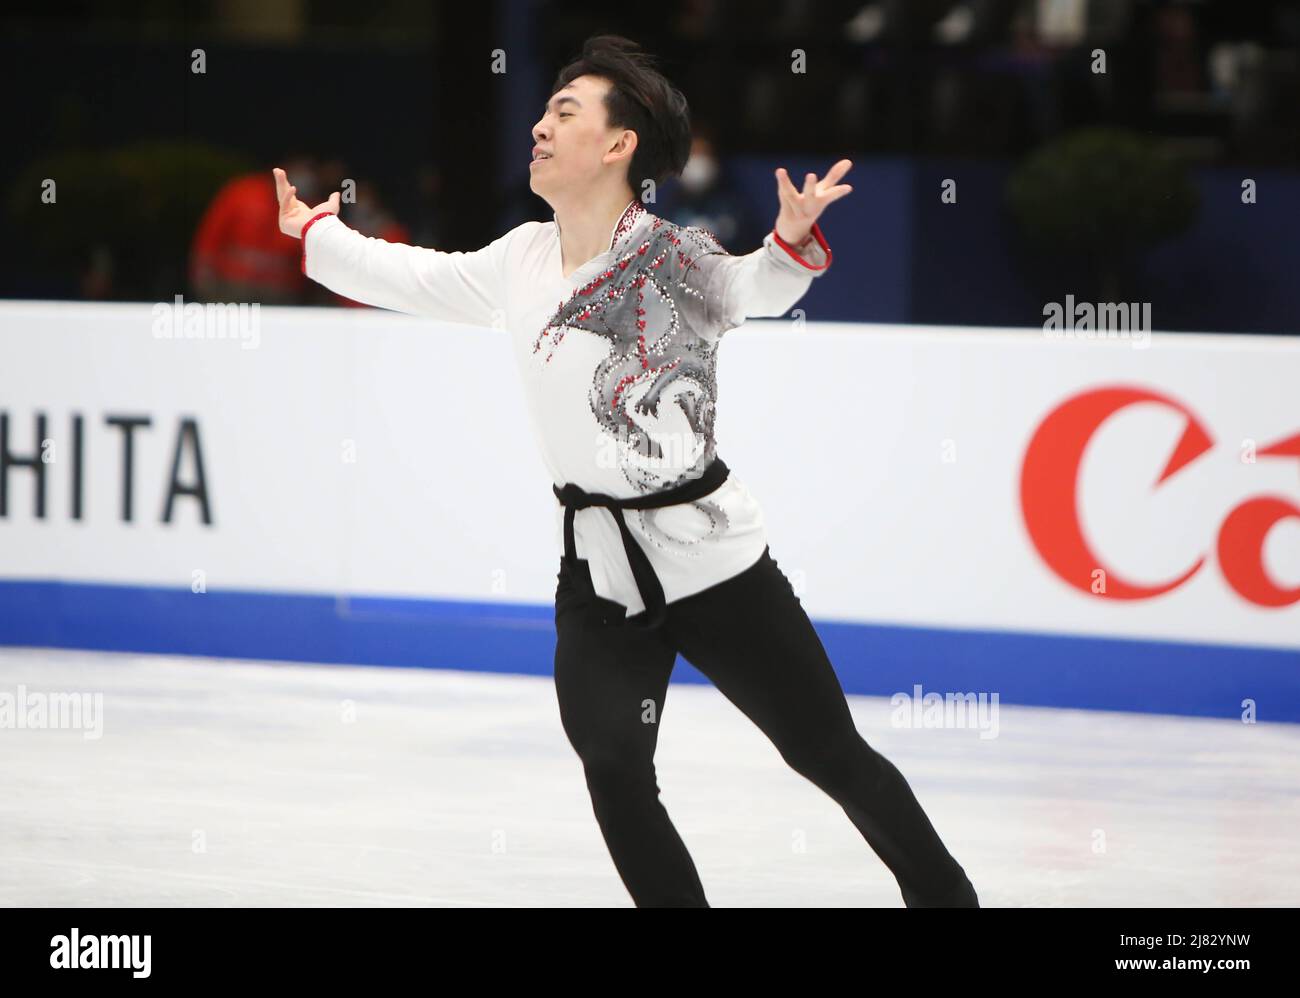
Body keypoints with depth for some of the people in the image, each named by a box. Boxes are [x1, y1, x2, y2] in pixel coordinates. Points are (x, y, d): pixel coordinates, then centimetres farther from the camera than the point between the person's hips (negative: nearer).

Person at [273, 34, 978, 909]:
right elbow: (410, 278, 21)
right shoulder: (521, 263, 6)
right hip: (597, 573, 5)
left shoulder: (672, 261, -13)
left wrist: (793, 242, -51)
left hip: (711, 557, -5)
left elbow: (759, 286, -30)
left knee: (832, 756, 3)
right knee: (614, 774, -8)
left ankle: (947, 895, 20)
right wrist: (317, 236, 32)